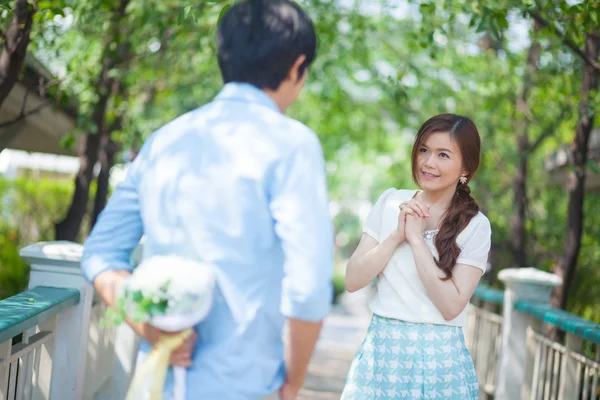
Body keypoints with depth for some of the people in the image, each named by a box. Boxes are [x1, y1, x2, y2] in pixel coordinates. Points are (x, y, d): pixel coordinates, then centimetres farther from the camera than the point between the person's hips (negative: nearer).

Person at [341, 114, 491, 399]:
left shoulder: (475, 226, -5)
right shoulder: (390, 202, 3)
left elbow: (451, 306, -14)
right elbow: (353, 280, -2)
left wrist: (416, 238, -13)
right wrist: (397, 235, -12)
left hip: (439, 359, -2)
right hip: (381, 350, 2)